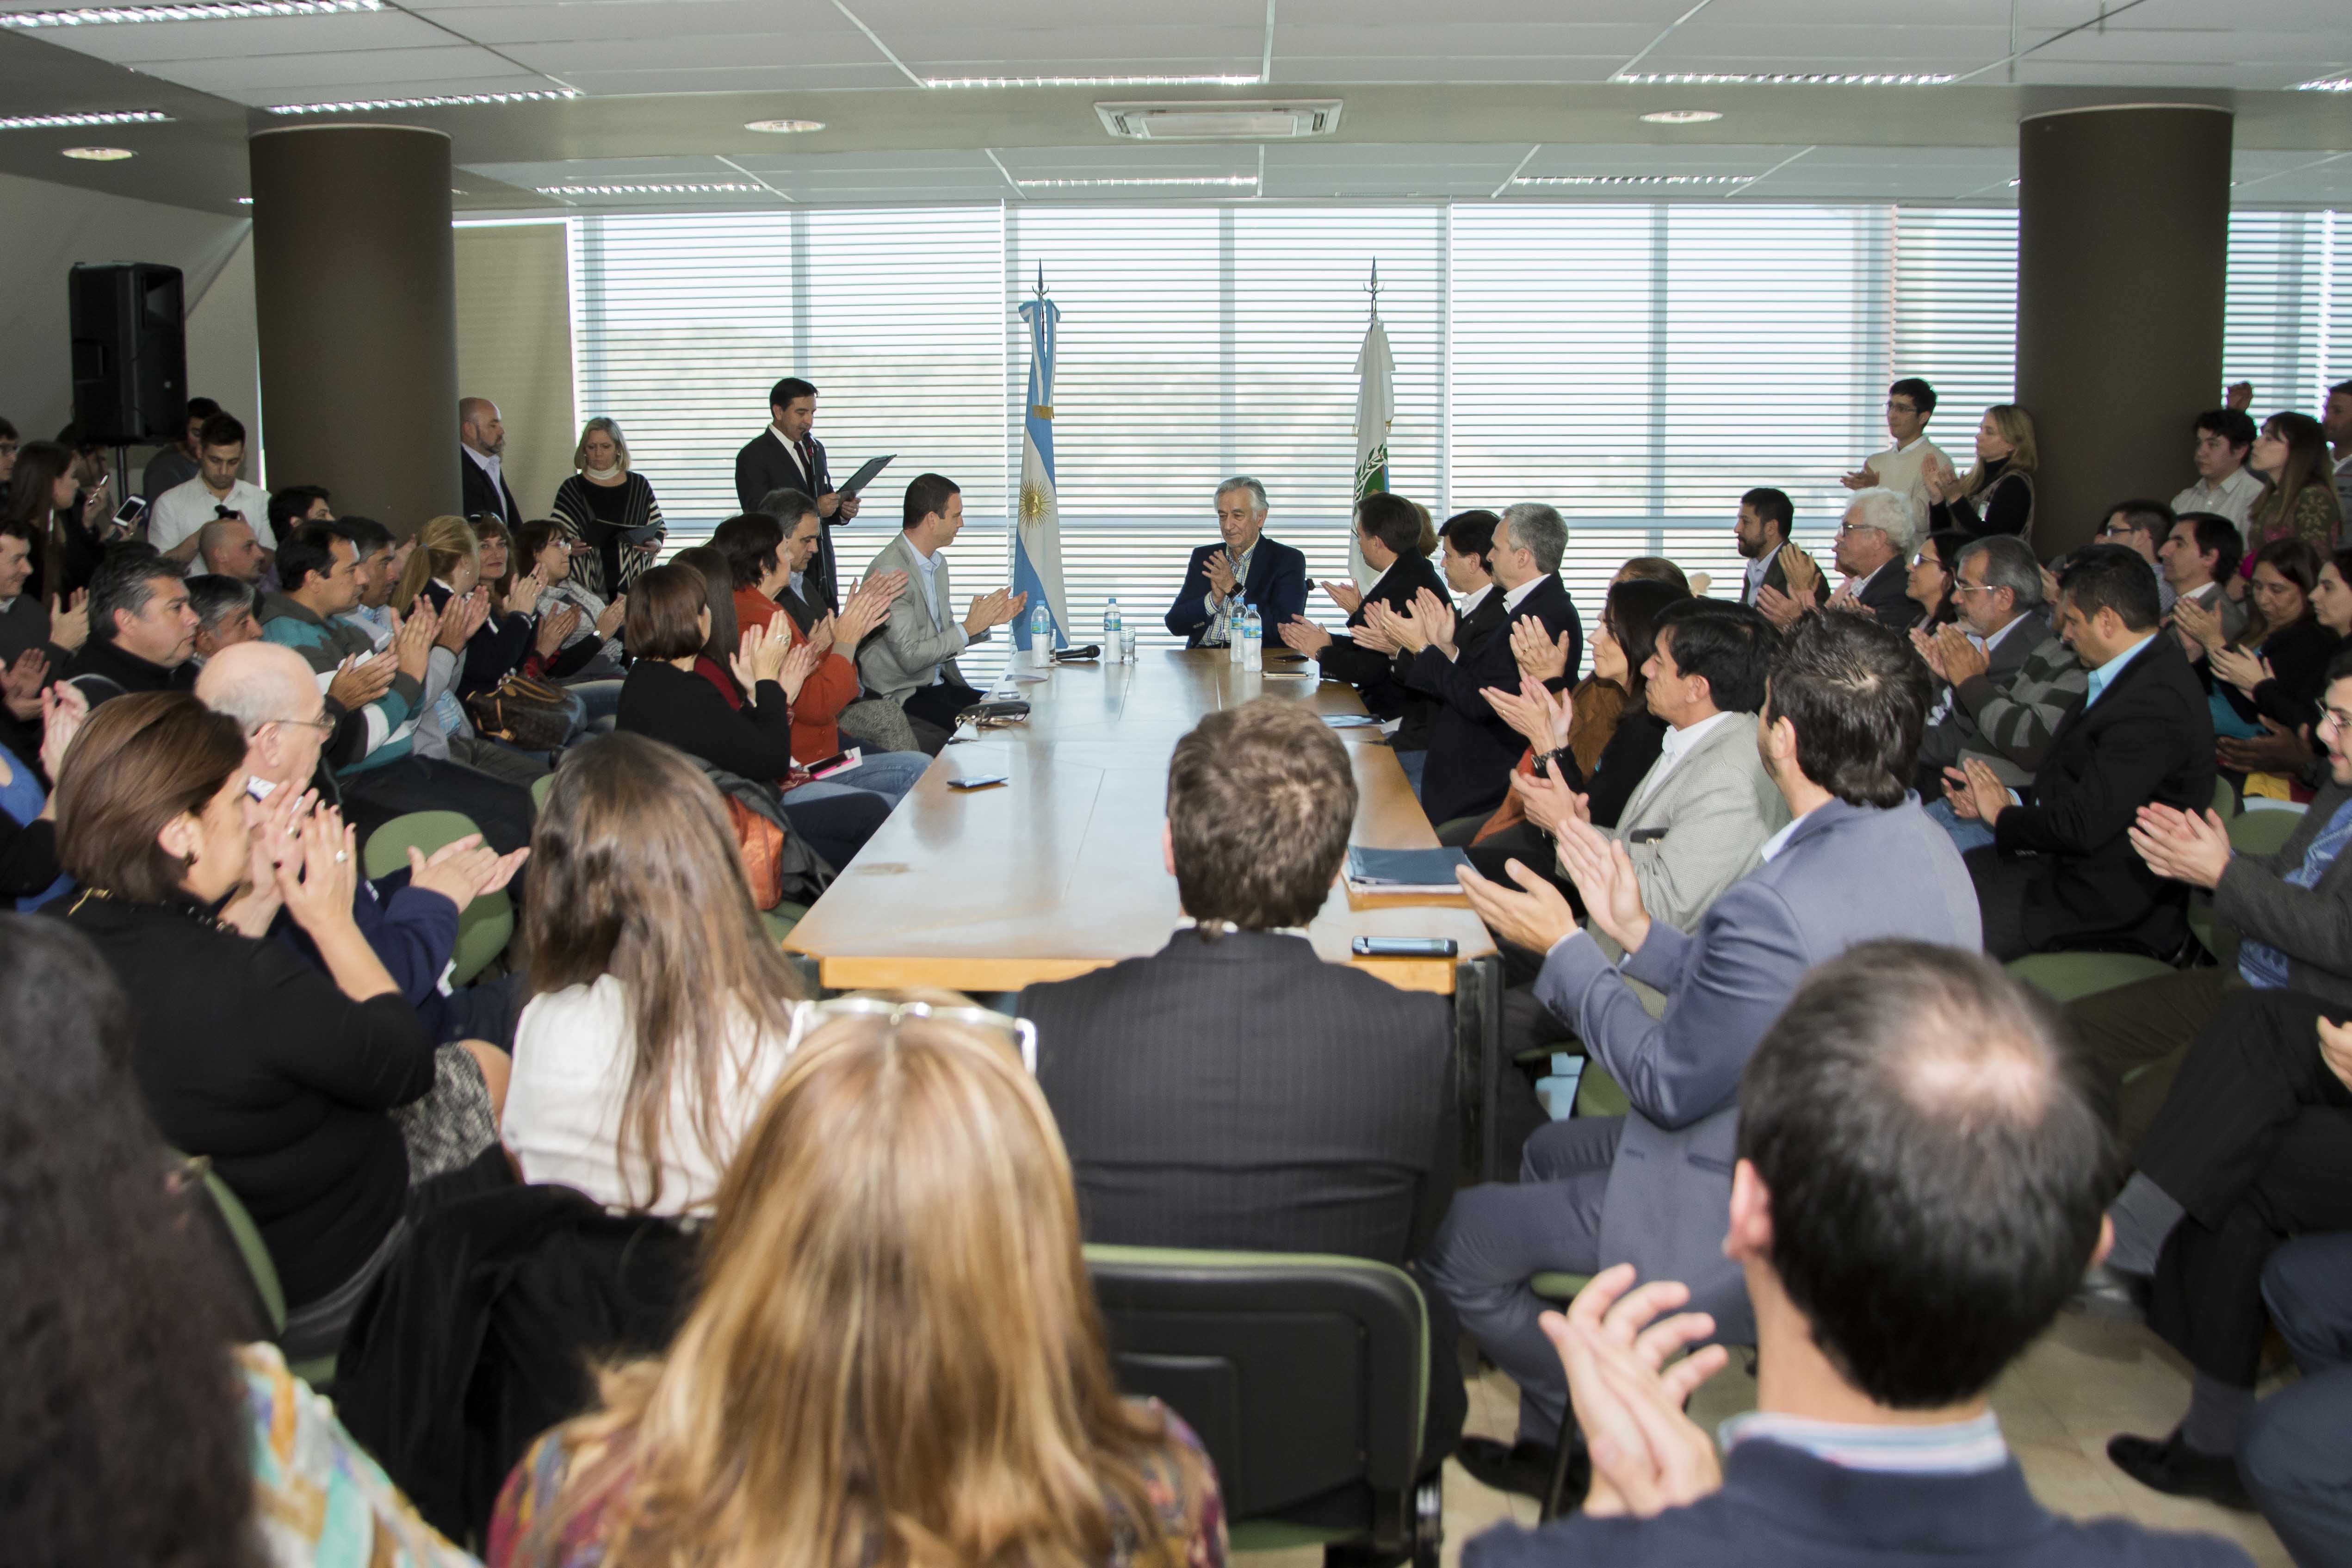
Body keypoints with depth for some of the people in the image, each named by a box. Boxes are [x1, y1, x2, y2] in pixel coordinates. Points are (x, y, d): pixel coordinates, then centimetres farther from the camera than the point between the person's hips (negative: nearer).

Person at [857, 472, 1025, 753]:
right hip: (901, 696, -9)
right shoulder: (889, 571, -18)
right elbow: (910, 657, -21)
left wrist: (988, 621, 4)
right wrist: (969, 627, -15)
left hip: (940, 684, 9)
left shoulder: (937, 562, 12)